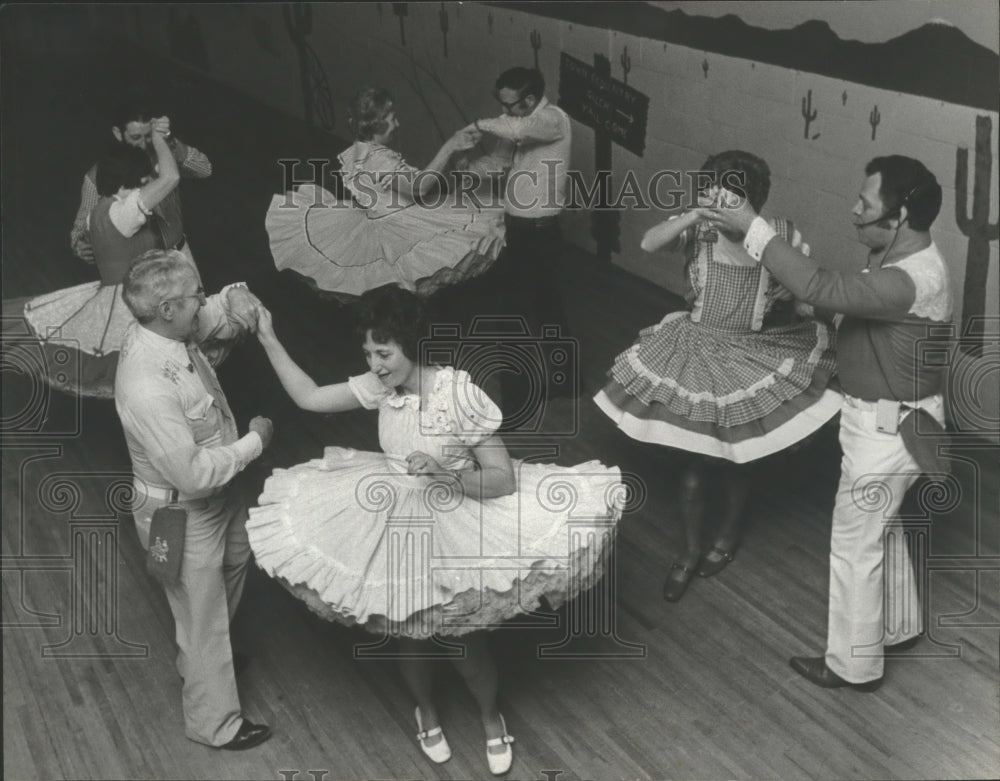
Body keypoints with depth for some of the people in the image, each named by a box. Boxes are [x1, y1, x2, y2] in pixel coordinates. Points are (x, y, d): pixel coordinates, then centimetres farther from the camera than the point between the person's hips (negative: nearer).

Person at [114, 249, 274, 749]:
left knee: (234, 563, 34)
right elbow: (195, 473, -35)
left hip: (215, 494, 10)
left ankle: (195, 663, 60)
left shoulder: (163, 330, -13)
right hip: (182, 517, -10)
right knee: (203, 618, 12)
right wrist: (254, 442, -21)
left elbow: (213, 311, 9)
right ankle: (214, 723, 37)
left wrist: (235, 297, -15)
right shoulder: (147, 388, -39)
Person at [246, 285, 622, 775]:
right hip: (397, 524, 4)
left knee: (465, 639, 7)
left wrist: (443, 472, -38)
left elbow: (504, 479, -24)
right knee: (408, 632, 18)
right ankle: (427, 712, 49)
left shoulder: (460, 394, -27)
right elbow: (308, 398, -3)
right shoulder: (380, 386, -12)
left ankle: (491, 720, 39)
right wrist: (267, 339, -8)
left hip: (456, 528, -4)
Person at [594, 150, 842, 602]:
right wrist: (694, 215, -41)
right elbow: (648, 244, -30)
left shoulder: (781, 235, -12)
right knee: (696, 463, 9)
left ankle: (729, 533, 46)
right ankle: (691, 550, 31)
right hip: (698, 353, 0)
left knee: (736, 458, 16)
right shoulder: (699, 228, -14)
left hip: (753, 358, 0)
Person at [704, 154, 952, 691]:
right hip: (883, 418, 10)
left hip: (886, 427, -10)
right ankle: (899, 626, 45)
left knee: (855, 543, 4)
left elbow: (822, 288, -38)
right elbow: (848, 295, 14)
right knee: (881, 528, 25)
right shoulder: (902, 258, 1)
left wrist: (752, 228, -34)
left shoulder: (911, 280, -31)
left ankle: (853, 664, 19)